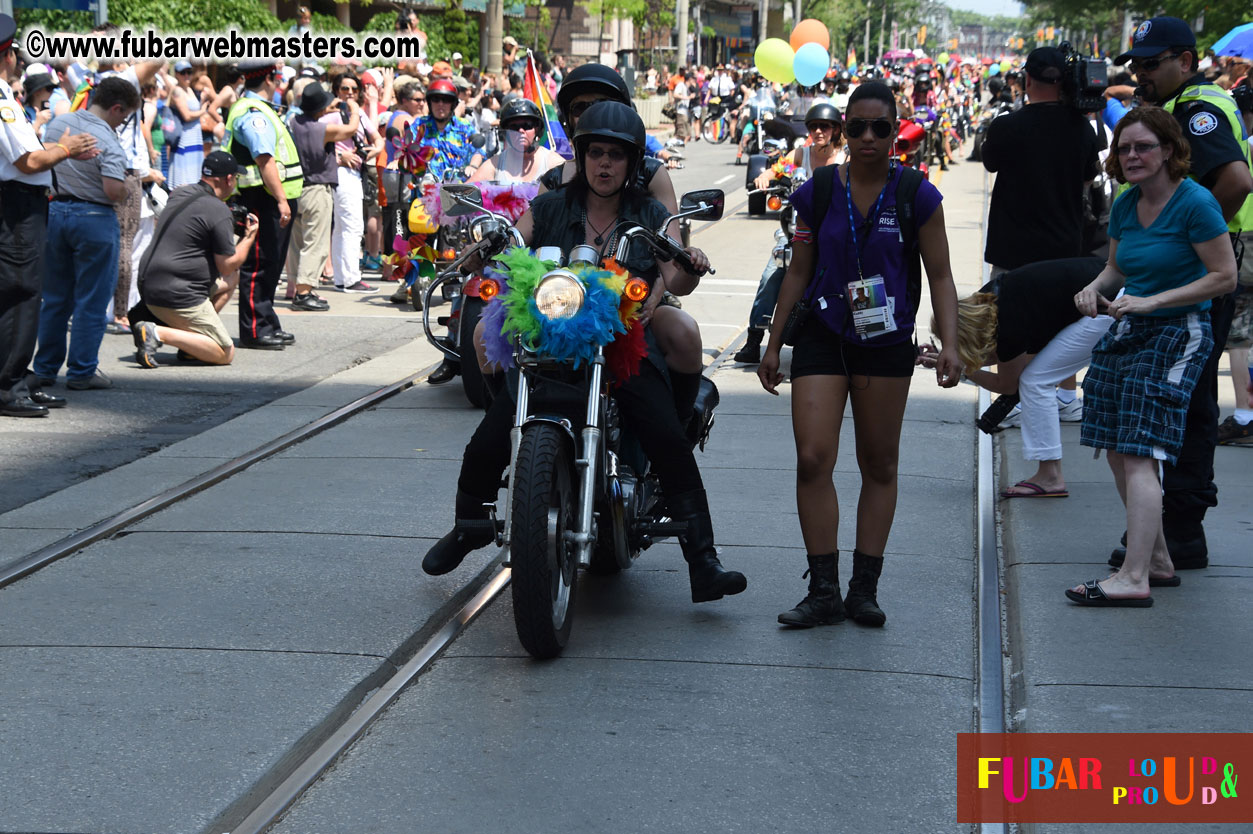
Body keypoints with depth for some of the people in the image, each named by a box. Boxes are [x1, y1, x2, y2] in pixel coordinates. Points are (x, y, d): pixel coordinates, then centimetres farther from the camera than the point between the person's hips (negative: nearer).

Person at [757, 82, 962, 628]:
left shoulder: (917, 196, -2)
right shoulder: (817, 192, 2)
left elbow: (940, 276, 1)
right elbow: (799, 272, 10)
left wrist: (949, 344, -11)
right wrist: (774, 343, 11)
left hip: (887, 342, 0)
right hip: (823, 337, 1)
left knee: (879, 466, 7)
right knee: (812, 459, -10)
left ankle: (864, 588, 15)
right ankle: (823, 590, -4)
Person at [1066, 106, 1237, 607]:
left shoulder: (1195, 203, -14)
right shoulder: (1125, 205, 7)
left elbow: (1225, 278, -14)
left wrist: (1150, 302, -18)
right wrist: (1095, 288, -2)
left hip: (1177, 334, -8)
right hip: (1126, 334, 8)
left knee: (1139, 454, -15)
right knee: (1118, 454, 10)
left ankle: (1134, 579, -17)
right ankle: (1158, 562, 24)